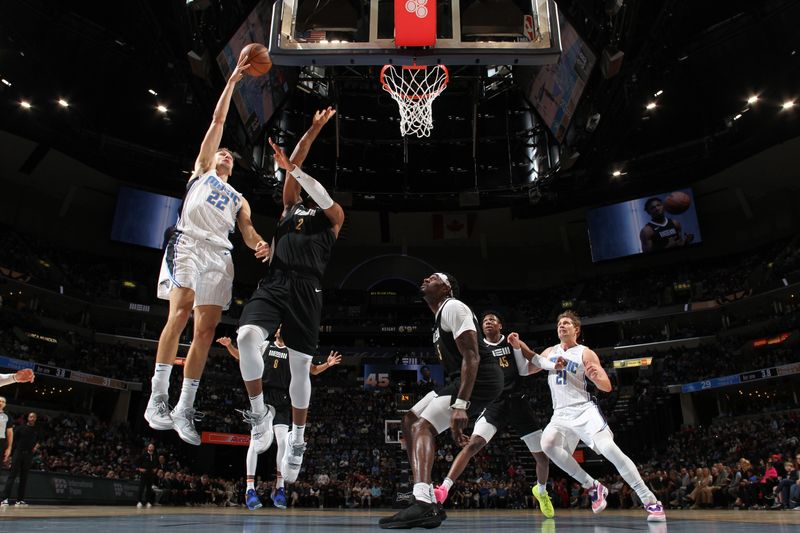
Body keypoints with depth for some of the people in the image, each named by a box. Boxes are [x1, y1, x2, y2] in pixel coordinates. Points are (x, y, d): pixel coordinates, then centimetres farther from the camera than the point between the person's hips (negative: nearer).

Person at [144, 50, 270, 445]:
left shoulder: (238, 199, 32)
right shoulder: (201, 170, 23)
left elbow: (247, 232, 17)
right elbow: (218, 120, 19)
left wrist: (260, 245, -7)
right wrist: (233, 80, 20)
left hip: (219, 255, 4)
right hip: (188, 243, -4)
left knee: (206, 329, -7)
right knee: (181, 311, -23)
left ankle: (184, 410, -4)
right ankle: (157, 398, -19)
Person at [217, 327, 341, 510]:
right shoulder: (265, 345, 10)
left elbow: (313, 370, 13)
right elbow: (240, 355, 19)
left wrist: (327, 364, -6)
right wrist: (229, 345, 0)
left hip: (282, 400, 1)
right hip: (263, 396, -1)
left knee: (283, 442, -6)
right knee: (255, 441, -7)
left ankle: (279, 488, 4)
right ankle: (250, 489, -5)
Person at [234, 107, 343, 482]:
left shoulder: (333, 216, 17)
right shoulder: (291, 205, 25)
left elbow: (323, 197, -4)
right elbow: (295, 162, 23)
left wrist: (292, 168, -8)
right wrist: (315, 128, 25)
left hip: (306, 289, -2)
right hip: (273, 283, 3)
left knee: (300, 367, 0)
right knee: (246, 337, -25)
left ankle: (297, 439, 18)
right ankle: (258, 413, -6)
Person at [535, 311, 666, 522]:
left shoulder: (585, 354, -1)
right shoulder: (550, 352, 12)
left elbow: (607, 387, -5)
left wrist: (596, 376, -28)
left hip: (584, 410, -3)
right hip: (561, 414, 4)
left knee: (610, 450, -21)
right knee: (547, 444, -24)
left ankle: (651, 502, -11)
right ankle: (593, 487, -8)